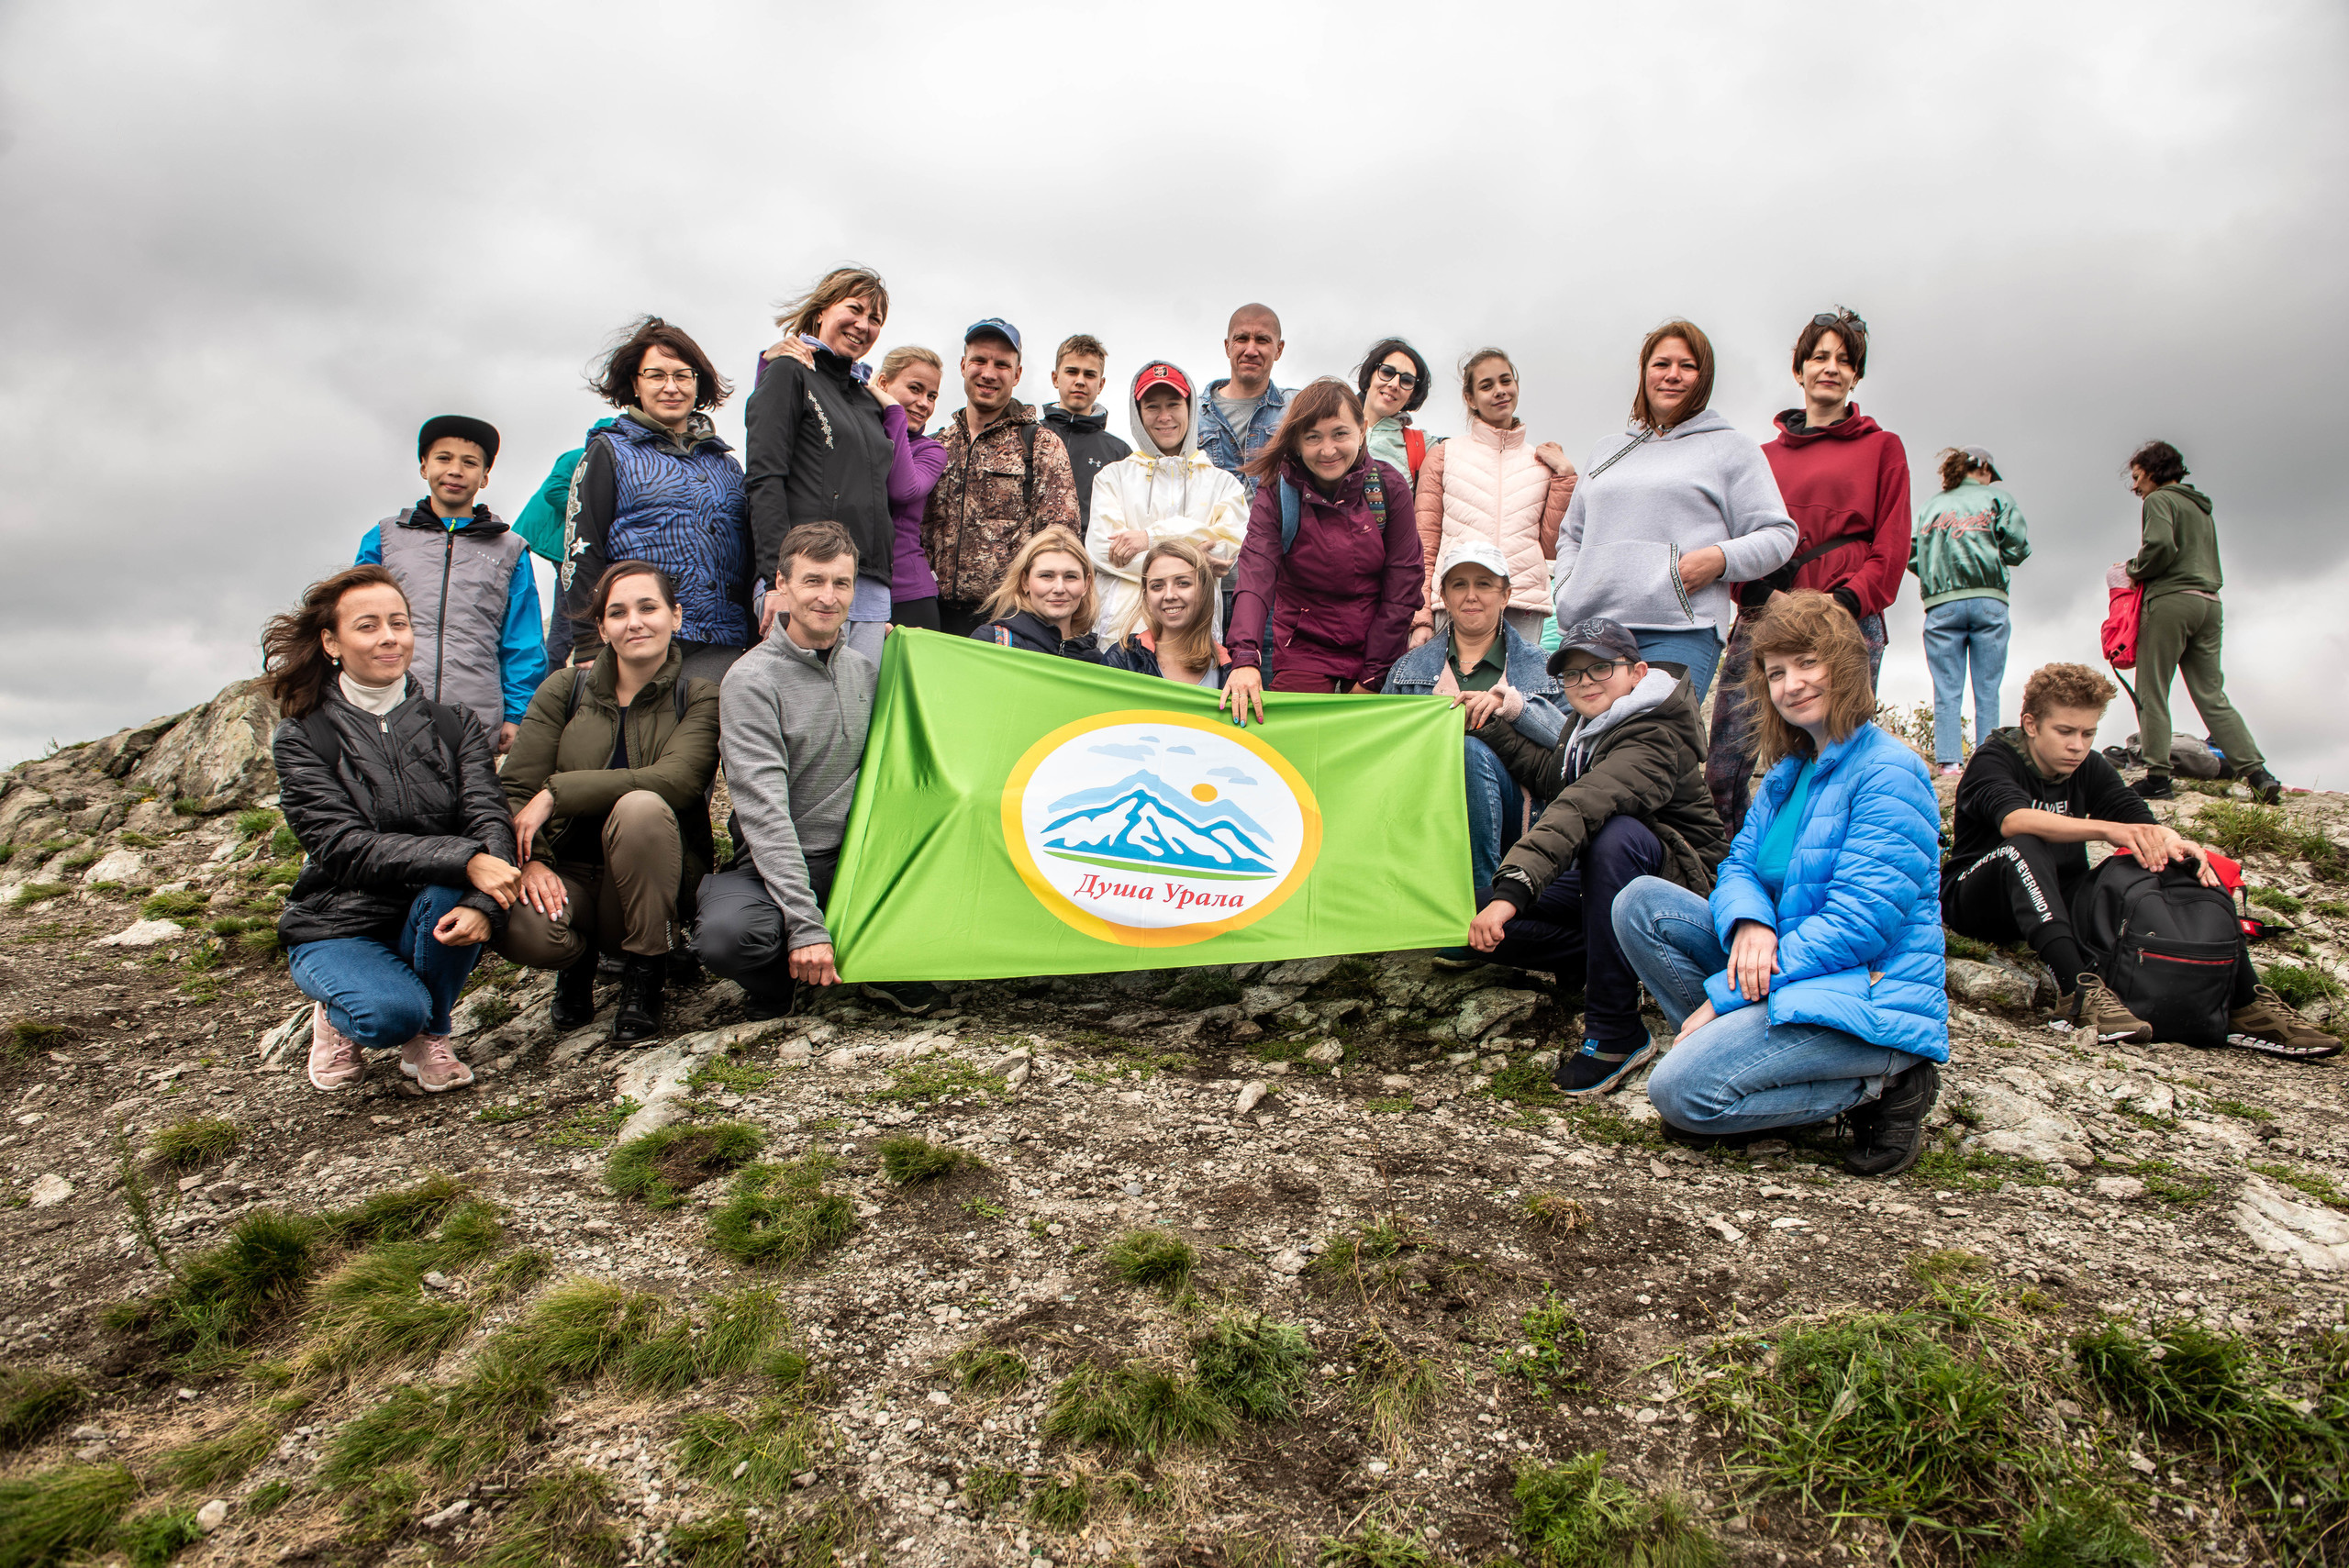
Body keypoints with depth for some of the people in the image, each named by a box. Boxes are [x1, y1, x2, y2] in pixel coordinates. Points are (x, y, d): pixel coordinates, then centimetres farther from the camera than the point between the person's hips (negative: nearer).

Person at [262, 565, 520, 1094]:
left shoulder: (453, 724, 4)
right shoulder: (301, 738, -3)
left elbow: (489, 818, -11)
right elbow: (344, 847, -17)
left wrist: (482, 902, -33)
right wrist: (463, 858, -33)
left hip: (430, 925, 2)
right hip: (338, 929, -2)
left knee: (447, 891, -33)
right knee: (390, 1014, -31)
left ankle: (429, 1036, -7)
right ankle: (338, 1014, 8)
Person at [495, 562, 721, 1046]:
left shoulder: (700, 698, 0)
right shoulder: (565, 690, 7)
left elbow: (676, 781, -19)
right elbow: (514, 790, -1)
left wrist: (558, 792, -20)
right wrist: (531, 859, -20)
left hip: (652, 881, -1)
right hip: (569, 872, 1)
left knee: (641, 807, -33)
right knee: (520, 929, -32)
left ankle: (645, 976, -14)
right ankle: (579, 960, 8)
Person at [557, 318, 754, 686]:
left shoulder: (726, 464, 22)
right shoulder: (609, 452, 10)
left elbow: (751, 555, 23)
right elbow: (581, 552, 3)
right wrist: (590, 649, -6)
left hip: (719, 650, 3)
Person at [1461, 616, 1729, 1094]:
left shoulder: (1653, 741, -24)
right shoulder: (1590, 724, 5)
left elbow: (1583, 805, -41)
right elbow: (1550, 777, 26)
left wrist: (1513, 888, -54)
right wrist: (1493, 725, 16)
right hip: (1595, 880, 8)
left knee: (1616, 833, -42)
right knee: (1476, 908, -7)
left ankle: (1615, 1033, -34)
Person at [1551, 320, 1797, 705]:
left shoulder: (1730, 449, 12)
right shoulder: (1608, 450, 27)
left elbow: (1778, 535, 6)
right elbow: (1571, 533, 31)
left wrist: (1720, 558, -12)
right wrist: (1566, 585, 12)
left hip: (1679, 631, -4)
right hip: (1589, 626, 5)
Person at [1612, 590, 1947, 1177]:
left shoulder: (1887, 774, -14)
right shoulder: (1788, 771, 12)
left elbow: (1859, 924, -21)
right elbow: (1739, 865, 9)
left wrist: (1723, 995, -20)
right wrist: (1748, 924, -18)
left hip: (1867, 998, -8)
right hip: (1788, 970, 8)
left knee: (1682, 1091, -23)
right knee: (1642, 902, -4)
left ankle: (1880, 1087, -6)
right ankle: (1735, 1043, -3)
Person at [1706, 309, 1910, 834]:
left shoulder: (1881, 447, 15)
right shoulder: (1766, 455, 22)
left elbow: (1892, 547, 6)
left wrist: (1846, 600, -11)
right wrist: (1763, 596, -4)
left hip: (1847, 621, -2)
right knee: (1723, 766, -7)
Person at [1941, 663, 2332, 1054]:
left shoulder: (2090, 768, 7)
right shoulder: (1992, 760, -12)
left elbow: (2140, 820, -7)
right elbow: (2014, 820, -34)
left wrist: (2171, 842, -31)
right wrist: (2108, 830, -45)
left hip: (2061, 901, 6)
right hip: (1976, 899, -5)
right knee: (2023, 848, -38)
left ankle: (2245, 1000, -23)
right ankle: (2078, 989, -49)